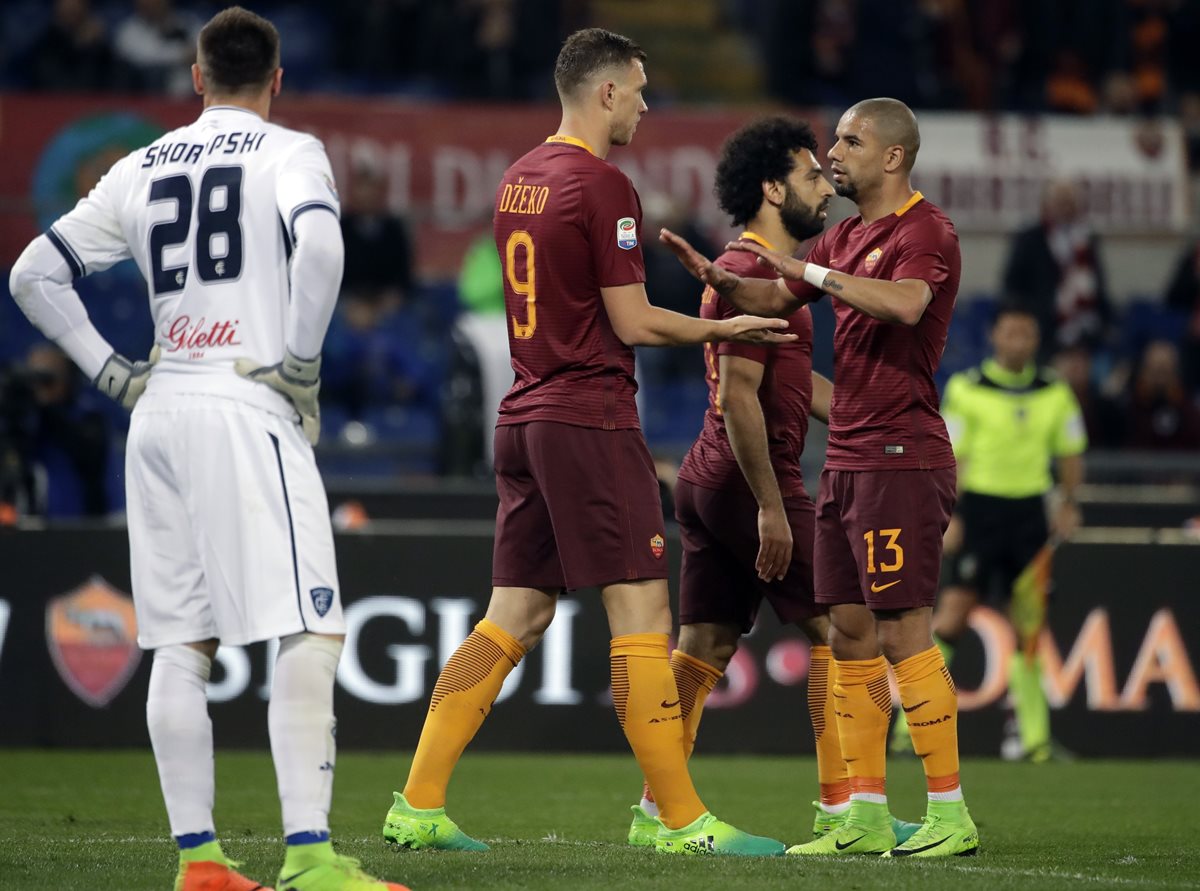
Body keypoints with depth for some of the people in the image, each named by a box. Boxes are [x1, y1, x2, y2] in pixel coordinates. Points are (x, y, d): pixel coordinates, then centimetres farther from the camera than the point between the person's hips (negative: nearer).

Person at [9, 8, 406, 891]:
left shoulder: (142, 168, 15)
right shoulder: (289, 152, 0)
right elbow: (318, 244, -21)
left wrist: (111, 372, 15)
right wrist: (301, 362, -11)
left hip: (158, 419, 6)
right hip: (246, 410, -6)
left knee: (182, 644, 8)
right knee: (311, 632, -9)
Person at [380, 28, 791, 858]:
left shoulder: (519, 179, 13)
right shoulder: (603, 185, -12)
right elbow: (632, 323, -12)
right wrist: (725, 329, -1)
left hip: (525, 416, 8)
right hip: (590, 421, -8)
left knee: (515, 618, 9)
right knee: (643, 613, -5)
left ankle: (418, 806, 6)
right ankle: (682, 820, -3)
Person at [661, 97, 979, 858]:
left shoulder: (925, 231, -10)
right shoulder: (846, 238, 18)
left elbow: (905, 304, -29)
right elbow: (773, 301, 23)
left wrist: (808, 270, -27)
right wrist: (715, 276, 3)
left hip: (901, 460, -9)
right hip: (847, 460, 9)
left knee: (904, 636, -10)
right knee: (850, 634, 7)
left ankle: (952, 815, -6)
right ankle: (867, 817, 11)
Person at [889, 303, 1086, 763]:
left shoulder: (1055, 392, 7)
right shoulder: (966, 389, -3)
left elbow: (1070, 453, 16)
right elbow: (950, 455, -4)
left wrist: (1067, 504, 3)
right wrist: (948, 514, -12)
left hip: (1031, 510, 3)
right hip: (980, 506, -3)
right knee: (954, 611, -12)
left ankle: (1034, 734, 6)